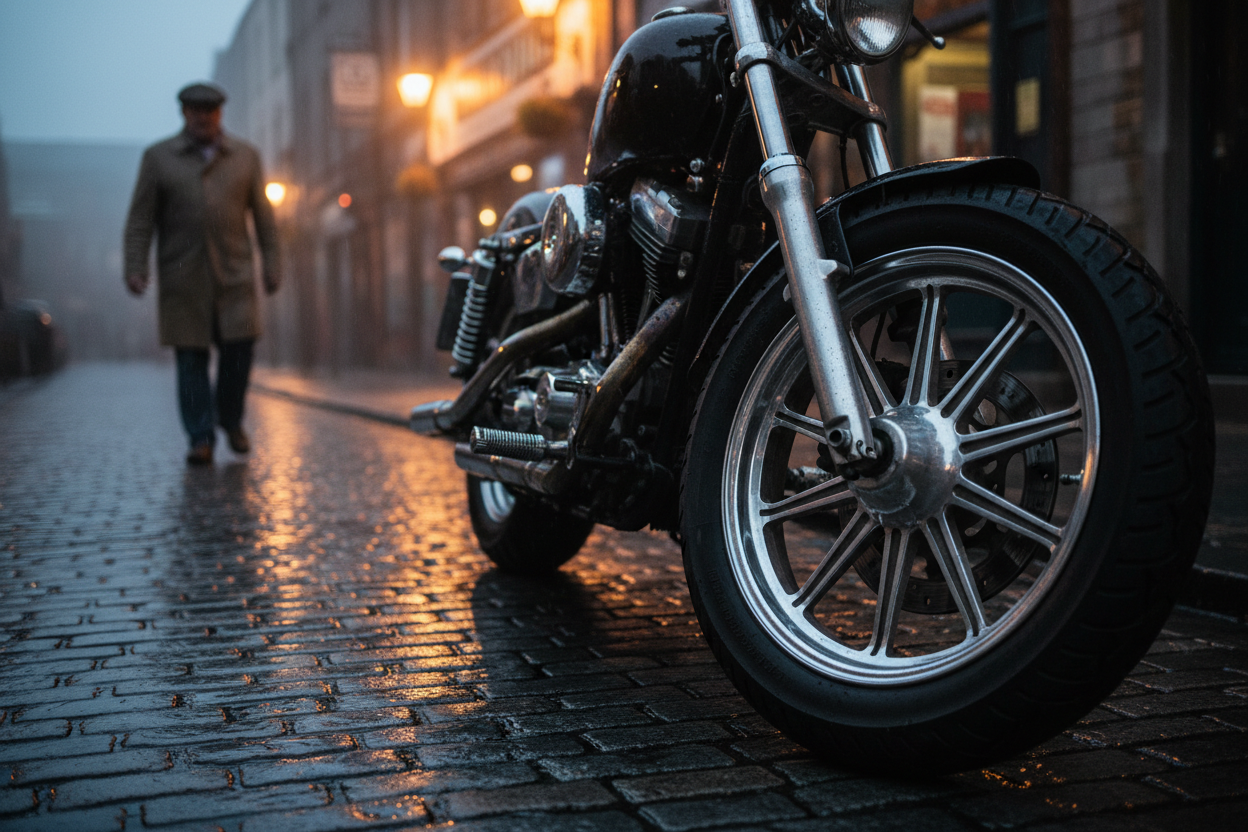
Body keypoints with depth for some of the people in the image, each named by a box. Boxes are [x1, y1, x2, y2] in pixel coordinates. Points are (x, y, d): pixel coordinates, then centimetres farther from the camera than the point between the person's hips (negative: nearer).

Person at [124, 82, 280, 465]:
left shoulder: (245, 155, 10)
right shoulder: (158, 157, 7)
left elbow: (262, 213, 10)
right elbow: (141, 218, 4)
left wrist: (272, 262, 4)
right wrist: (135, 267, -6)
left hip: (233, 273, 1)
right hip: (181, 276, -1)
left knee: (239, 346, -8)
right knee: (191, 357, -1)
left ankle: (231, 418, 16)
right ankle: (201, 438, 5)